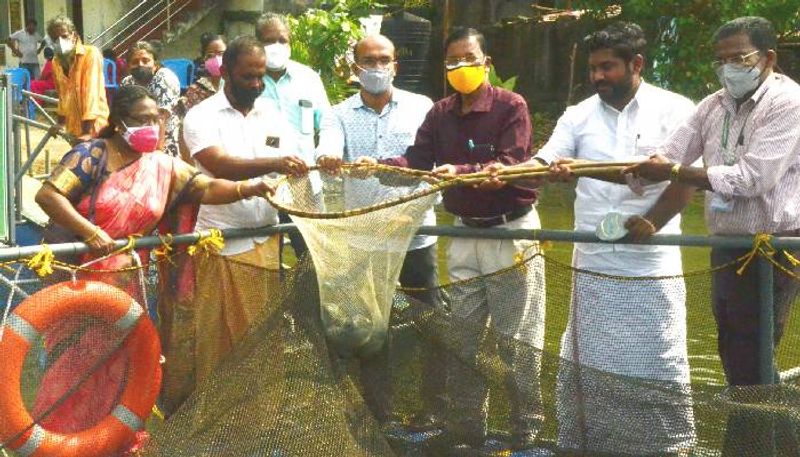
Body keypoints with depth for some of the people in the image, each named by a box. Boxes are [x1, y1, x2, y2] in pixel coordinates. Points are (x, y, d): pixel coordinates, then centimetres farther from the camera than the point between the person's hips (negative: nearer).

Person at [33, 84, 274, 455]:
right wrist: (90, 232, -29)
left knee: (118, 362, 8)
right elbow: (46, 195, -20)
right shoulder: (91, 155, -12)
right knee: (76, 363, -1)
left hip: (124, 280, 5)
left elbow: (207, 188, -5)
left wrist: (247, 188, -24)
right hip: (76, 274, -5)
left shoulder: (163, 166, 3)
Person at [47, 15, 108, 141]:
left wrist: (87, 130, -26)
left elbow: (91, 92, -21)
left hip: (94, 125, -6)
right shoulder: (57, 62, 7)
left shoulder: (91, 54, -13)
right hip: (74, 125, 6)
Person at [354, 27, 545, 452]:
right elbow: (417, 160, -5)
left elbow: (510, 165, -23)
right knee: (464, 336, 11)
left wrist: (460, 172, -38)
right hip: (465, 235, 6)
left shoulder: (511, 106, -12)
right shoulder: (440, 113, 5)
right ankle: (467, 425, 22)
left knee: (518, 338, 1)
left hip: (511, 232, -6)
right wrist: (378, 165, -24)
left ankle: (526, 429, 13)